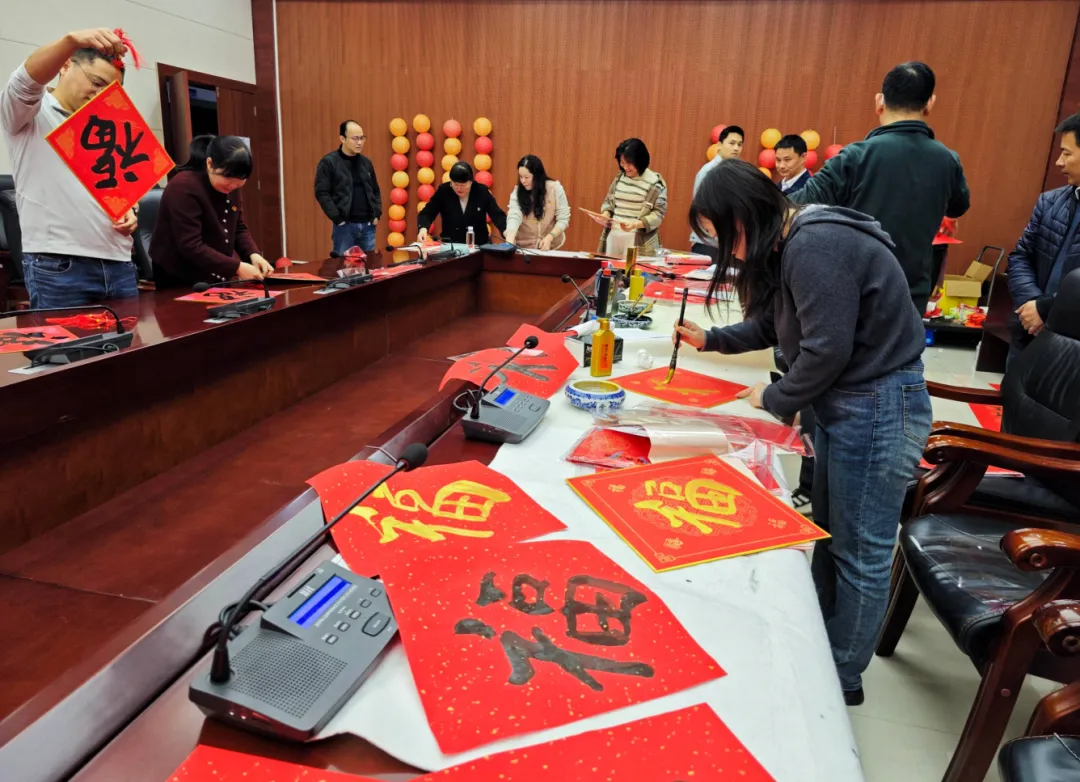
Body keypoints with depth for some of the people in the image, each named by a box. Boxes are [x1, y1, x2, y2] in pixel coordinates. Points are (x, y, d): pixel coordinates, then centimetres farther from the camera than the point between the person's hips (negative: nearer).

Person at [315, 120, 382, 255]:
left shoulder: (366, 162, 12)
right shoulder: (329, 162, -5)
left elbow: (375, 191, 20)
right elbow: (322, 193, -9)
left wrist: (377, 214, 6)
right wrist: (337, 218, -14)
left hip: (368, 225, 5)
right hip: (345, 226, -5)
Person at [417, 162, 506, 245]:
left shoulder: (482, 191, -2)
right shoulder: (443, 191, -2)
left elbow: (497, 215, -3)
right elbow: (426, 214, 2)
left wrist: (506, 230, -24)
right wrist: (423, 229, -20)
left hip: (479, 245, 0)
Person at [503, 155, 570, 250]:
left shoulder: (555, 188, -8)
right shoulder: (517, 192, -7)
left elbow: (563, 219, -7)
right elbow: (513, 216, -22)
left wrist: (549, 238, -21)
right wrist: (509, 242, -38)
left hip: (550, 246, -1)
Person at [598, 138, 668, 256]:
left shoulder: (654, 182, -7)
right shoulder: (619, 177, 8)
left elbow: (658, 214, -9)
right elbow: (608, 201, 16)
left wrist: (636, 224, -23)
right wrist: (605, 213, -6)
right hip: (613, 235, 5)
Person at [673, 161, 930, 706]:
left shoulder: (816, 247, -24)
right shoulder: (795, 243, 8)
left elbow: (826, 349, -24)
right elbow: (774, 323, 19)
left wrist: (774, 400, -9)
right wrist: (711, 340, 11)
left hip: (877, 409, -10)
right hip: (846, 402, 10)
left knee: (860, 552, 4)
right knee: (829, 534, 19)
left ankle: (843, 679, 21)